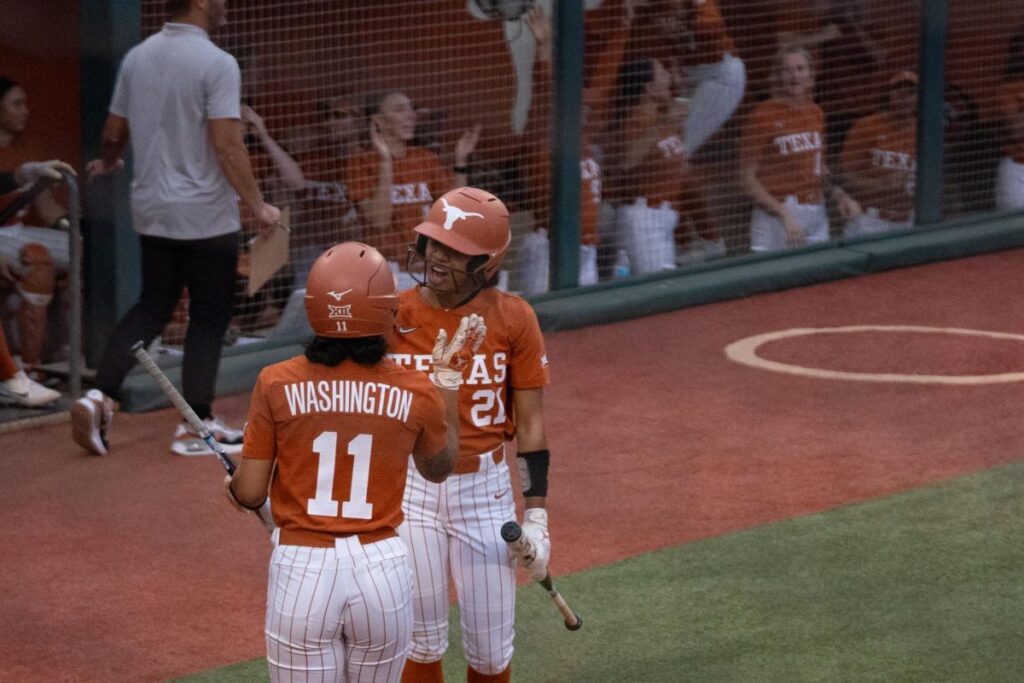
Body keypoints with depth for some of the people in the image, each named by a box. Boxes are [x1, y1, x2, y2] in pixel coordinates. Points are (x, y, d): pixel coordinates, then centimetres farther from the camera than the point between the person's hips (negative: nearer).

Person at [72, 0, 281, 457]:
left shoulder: (137, 58, 6)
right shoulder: (216, 63, -15)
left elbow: (114, 131, 16)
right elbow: (227, 147, -20)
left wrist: (107, 165, 37)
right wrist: (257, 206, -14)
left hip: (151, 211, 7)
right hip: (205, 214, -7)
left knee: (151, 308, 15)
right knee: (209, 317, 4)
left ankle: (99, 396, 2)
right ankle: (195, 426, 7)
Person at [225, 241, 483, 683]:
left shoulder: (277, 384, -8)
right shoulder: (416, 393, -3)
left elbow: (249, 494, -3)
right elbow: (439, 468, 18)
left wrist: (231, 487, 20)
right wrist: (448, 380, 25)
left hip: (301, 569, -1)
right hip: (383, 567, 1)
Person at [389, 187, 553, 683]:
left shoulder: (512, 318, -6)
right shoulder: (393, 315, -5)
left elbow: (530, 422, -1)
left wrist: (536, 515, -3)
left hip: (486, 489, 0)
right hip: (409, 490, 0)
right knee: (421, 643, 7)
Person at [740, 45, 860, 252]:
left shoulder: (816, 113, 11)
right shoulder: (764, 115, -8)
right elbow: (747, 178, -10)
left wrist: (839, 196, 6)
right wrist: (784, 215, -17)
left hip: (816, 212, 6)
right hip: (776, 216, -6)